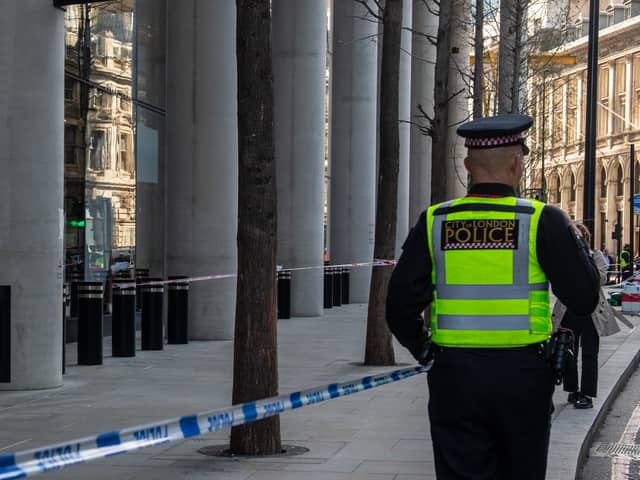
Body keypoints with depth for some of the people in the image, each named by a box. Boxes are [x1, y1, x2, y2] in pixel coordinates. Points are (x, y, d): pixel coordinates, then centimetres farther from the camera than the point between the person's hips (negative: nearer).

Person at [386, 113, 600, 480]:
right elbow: (585, 298, -4)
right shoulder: (543, 221, -7)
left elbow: (401, 305, -2)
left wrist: (423, 349, 16)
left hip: (454, 377, 1)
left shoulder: (434, 222, 0)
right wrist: (577, 242, 13)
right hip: (522, 377, -1)